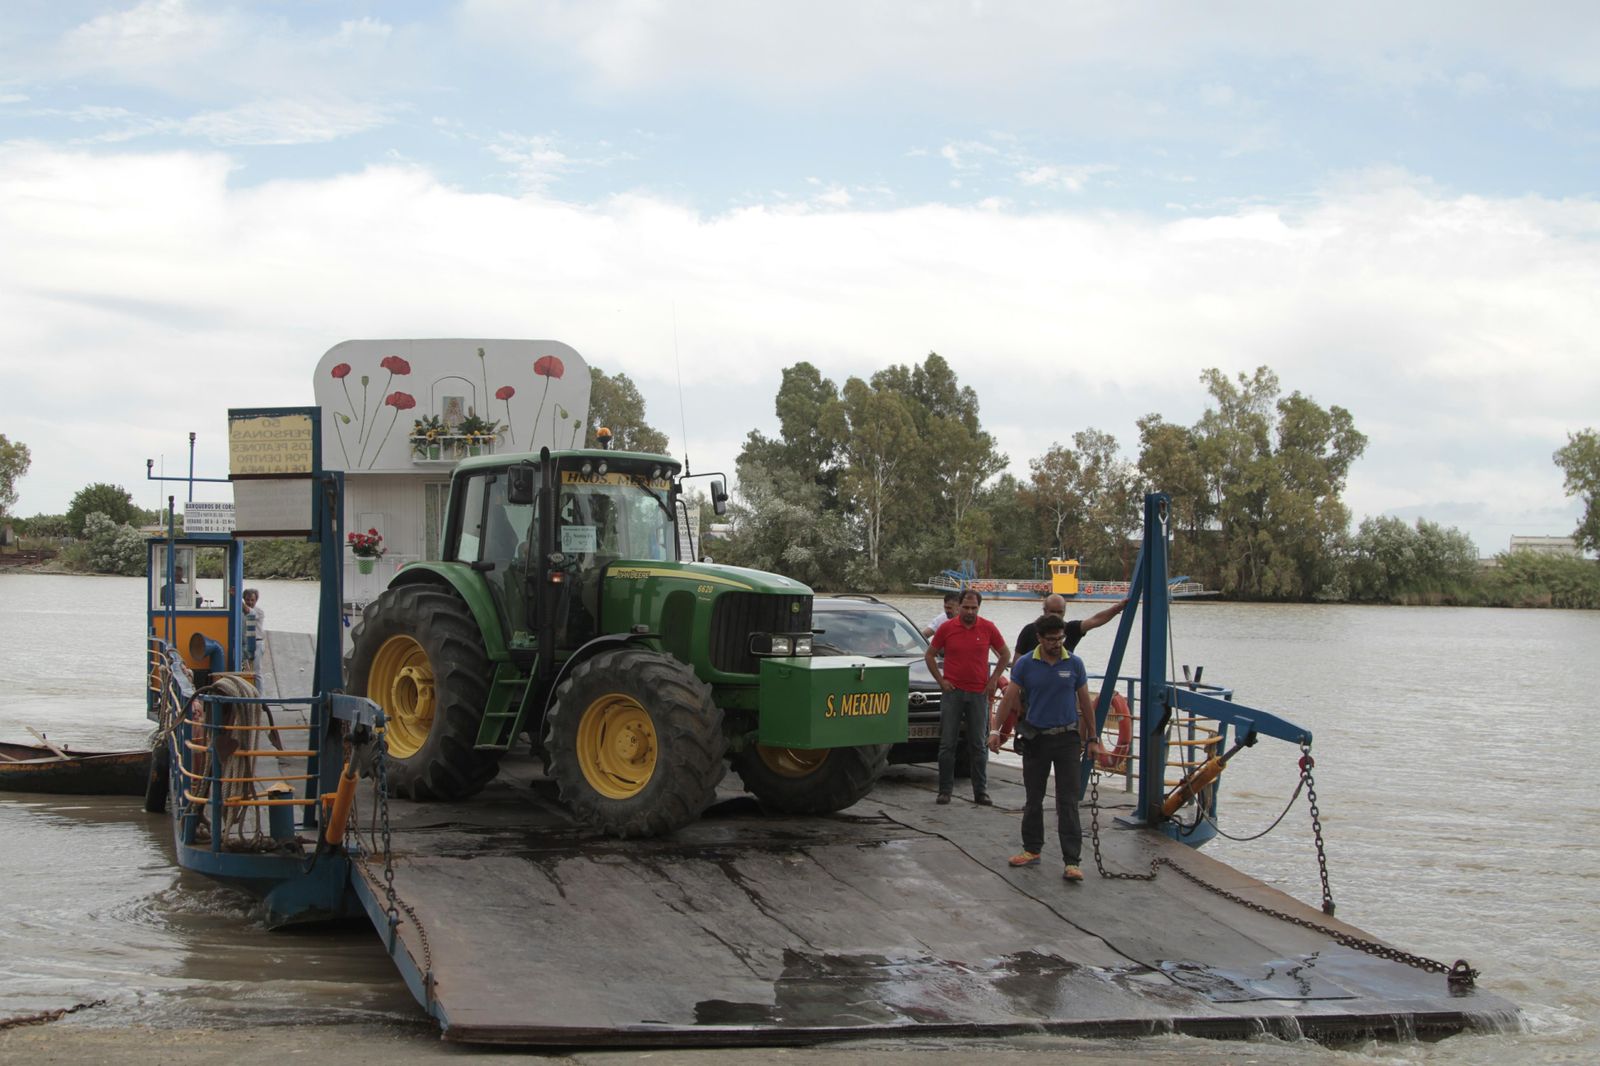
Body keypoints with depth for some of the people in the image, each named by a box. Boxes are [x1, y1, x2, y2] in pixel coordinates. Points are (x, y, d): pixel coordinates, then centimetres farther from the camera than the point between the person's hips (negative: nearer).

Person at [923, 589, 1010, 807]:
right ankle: (945, 790, 9)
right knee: (947, 744, 1)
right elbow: (929, 655, 9)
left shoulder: (988, 628, 1)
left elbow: (1005, 655, 13)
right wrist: (940, 680, 0)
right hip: (952, 691, -1)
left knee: (978, 745, 5)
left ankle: (981, 792, 10)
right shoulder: (946, 628, -1)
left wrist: (993, 680, 4)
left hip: (979, 693, 1)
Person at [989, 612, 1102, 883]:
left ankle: (1071, 861, -8)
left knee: (1068, 802, -5)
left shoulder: (1074, 663, -1)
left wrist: (1093, 738, 6)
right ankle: (1032, 850, 25)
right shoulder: (1025, 664, -3)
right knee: (1033, 799, 11)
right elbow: (1010, 698, 0)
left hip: (1067, 738, -1)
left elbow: (1085, 702, 6)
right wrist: (997, 731, -8)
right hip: (1035, 737, 1)